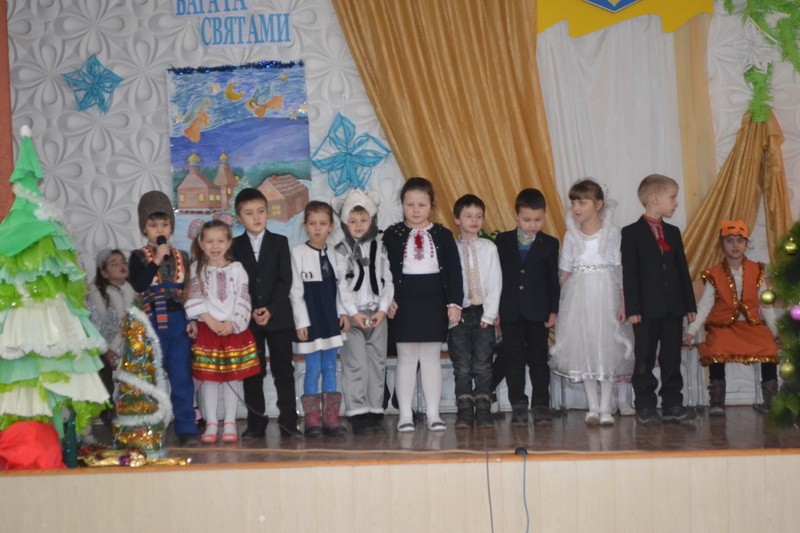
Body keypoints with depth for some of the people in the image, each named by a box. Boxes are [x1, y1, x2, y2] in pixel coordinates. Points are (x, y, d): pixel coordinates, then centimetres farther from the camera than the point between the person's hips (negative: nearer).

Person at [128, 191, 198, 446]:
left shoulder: (181, 257, 11)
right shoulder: (139, 257, 2)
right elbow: (138, 285, -14)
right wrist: (156, 261, -18)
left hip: (179, 322, 2)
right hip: (152, 324, -2)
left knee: (182, 376, 1)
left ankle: (186, 428, 5)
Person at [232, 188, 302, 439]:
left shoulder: (280, 242, 6)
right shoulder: (235, 246, 7)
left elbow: (285, 280, -2)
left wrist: (270, 309, -13)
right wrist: (251, 312, -10)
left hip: (278, 316, 0)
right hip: (248, 319, 1)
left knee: (283, 369, 0)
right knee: (252, 372, 4)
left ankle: (288, 421, 4)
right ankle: (256, 423, 10)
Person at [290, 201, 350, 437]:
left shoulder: (335, 256, 8)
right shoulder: (298, 253, -3)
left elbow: (339, 289, 11)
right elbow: (296, 291, -5)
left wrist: (343, 313, -2)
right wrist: (301, 322, -9)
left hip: (330, 318, 4)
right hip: (310, 319, -4)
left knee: (330, 368, 6)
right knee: (313, 369, -3)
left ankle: (330, 418, 10)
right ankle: (312, 419, 4)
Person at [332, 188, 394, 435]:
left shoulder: (381, 248, 9)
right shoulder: (340, 251, 2)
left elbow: (388, 281, 5)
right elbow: (341, 285, -6)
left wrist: (382, 309, -7)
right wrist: (353, 313, -15)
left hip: (377, 314, 3)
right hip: (352, 316, -3)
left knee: (377, 362, 6)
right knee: (355, 363, -7)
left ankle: (375, 412, 12)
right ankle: (357, 414, -5)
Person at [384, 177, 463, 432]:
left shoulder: (442, 235, 5)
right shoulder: (392, 234, 1)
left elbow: (454, 270, 4)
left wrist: (454, 303, -2)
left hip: (434, 302, 1)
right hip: (403, 303, -1)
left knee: (432, 359, 7)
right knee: (406, 359, 4)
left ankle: (433, 414, 12)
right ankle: (405, 415, 10)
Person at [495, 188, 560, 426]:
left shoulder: (549, 244, 3)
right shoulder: (502, 241, 5)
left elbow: (553, 280, 5)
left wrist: (554, 310, 0)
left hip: (538, 312, -1)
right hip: (510, 311, 1)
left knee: (538, 360, 4)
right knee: (514, 360, 3)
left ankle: (541, 406, 10)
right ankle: (518, 406, 9)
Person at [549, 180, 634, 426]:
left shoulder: (612, 232, -3)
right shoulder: (571, 235, 4)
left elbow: (621, 270, -4)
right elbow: (566, 273, 7)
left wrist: (623, 304, -9)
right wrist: (561, 304, 3)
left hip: (606, 295, -2)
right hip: (578, 296, 2)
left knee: (607, 349, 1)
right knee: (583, 350, 4)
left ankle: (606, 408, 9)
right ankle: (592, 407, 14)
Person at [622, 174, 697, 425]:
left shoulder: (673, 232, 14)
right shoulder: (632, 233, -3)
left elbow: (683, 270, 14)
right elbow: (628, 274, -8)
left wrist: (690, 304, 10)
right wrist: (632, 309, -14)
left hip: (673, 307, 5)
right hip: (647, 309, -5)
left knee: (672, 359, 7)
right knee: (644, 361, 2)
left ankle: (672, 405, 14)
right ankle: (645, 407, 9)